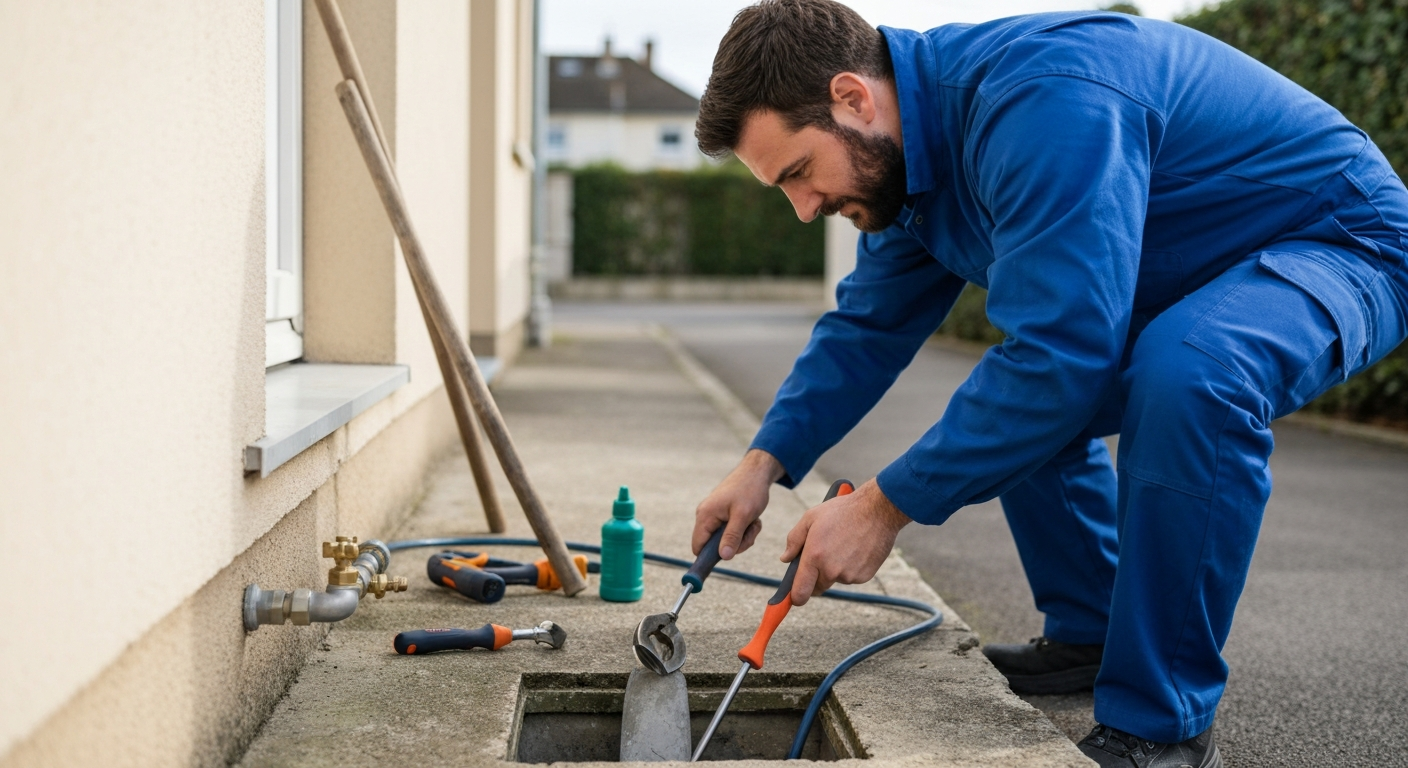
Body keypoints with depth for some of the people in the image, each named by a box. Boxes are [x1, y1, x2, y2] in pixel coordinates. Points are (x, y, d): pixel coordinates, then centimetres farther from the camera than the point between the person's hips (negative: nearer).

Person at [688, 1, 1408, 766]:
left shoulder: (1043, 102, -34)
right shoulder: (917, 142, -1)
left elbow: (1058, 355, -36)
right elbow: (870, 324, 7)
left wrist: (883, 506, -30)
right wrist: (766, 463, -5)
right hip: (1202, 271, 10)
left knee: (1186, 375, -36)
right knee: (1016, 401, 12)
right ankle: (1089, 638, 21)